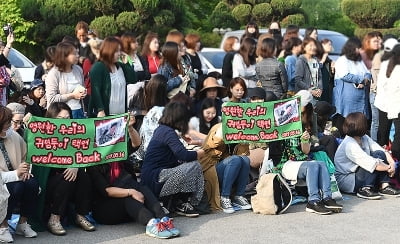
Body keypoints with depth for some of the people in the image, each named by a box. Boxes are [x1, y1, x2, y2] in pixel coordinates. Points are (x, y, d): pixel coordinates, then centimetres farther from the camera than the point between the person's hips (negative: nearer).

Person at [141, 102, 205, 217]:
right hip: (154, 180, -10)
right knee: (194, 166, -16)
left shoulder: (161, 129, 15)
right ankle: (179, 204, -3)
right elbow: (184, 155, -23)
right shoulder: (168, 132, -15)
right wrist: (200, 153, -4)